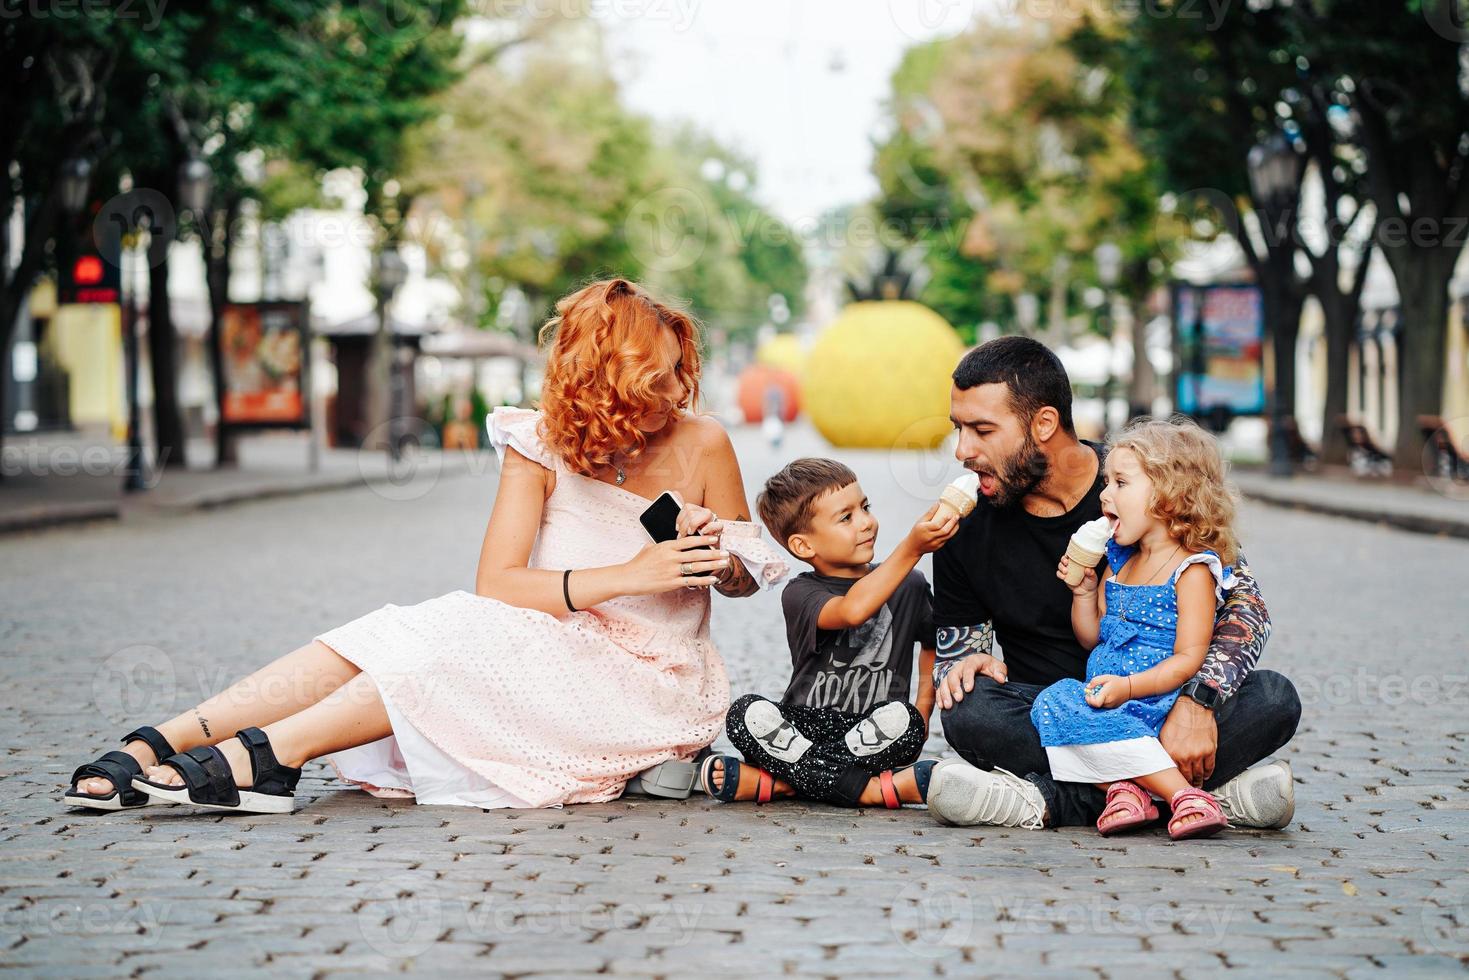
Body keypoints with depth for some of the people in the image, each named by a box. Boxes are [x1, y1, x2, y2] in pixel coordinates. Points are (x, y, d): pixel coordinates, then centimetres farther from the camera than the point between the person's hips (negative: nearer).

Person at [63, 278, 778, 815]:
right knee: (393, 637, -24)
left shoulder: (700, 444, -4)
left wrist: (725, 559, -17)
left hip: (651, 687, -2)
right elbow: (496, 582, -13)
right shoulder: (540, 444, -2)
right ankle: (156, 746, -32)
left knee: (467, 647, -31)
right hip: (546, 651, 2)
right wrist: (627, 575, -24)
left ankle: (268, 753, -39)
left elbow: (745, 579, 8)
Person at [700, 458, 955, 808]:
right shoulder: (800, 594, -5)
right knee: (747, 713, -28)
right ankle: (872, 789, -31)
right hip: (803, 726, -1)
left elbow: (932, 644, 24)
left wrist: (923, 708, 7)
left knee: (903, 717, -32)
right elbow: (852, 610, -28)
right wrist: (912, 548, -34)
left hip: (874, 736, 1)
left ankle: (780, 782, -26)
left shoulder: (909, 585, 6)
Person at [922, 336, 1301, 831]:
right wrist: (968, 663, -17)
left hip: (1161, 712, 0)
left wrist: (1199, 699, -25)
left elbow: (1246, 605, -7)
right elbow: (954, 647, 9)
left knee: (1273, 698, -28)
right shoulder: (967, 525, -1)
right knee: (968, 711, -31)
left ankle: (1051, 798, -29)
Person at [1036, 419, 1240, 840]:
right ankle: (1123, 787, -34)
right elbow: (1092, 639, 26)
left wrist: (1128, 686, -25)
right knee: (1053, 700, -22)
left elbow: (1188, 659, -13)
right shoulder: (1119, 564, 20)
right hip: (1106, 694, 7)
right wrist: (1083, 592, 9)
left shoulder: (1192, 570, -5)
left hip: (1160, 701, -7)